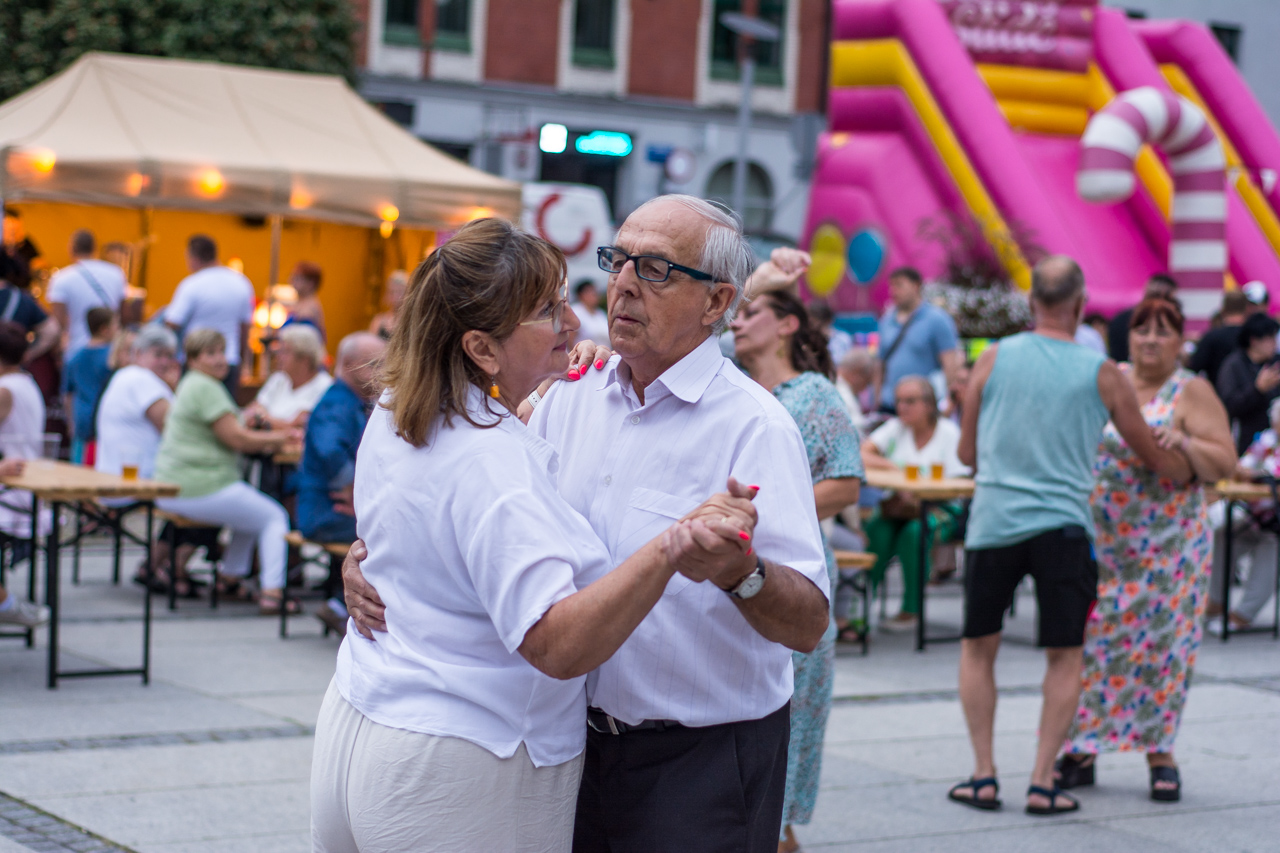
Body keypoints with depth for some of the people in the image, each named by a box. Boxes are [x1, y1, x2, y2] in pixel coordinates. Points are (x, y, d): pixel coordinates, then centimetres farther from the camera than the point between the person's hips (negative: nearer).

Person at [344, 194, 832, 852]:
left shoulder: (754, 426, -15)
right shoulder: (571, 398, 5)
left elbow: (809, 624, -23)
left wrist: (739, 573, -43)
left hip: (701, 765, -5)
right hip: (577, 743, 6)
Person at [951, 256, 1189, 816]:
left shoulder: (994, 359, 2)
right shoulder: (1103, 374, 2)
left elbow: (966, 453, 11)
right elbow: (1153, 456, 15)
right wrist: (1186, 473, 37)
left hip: (994, 521, 1)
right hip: (1063, 526, -1)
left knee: (978, 648, 15)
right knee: (1065, 658, 10)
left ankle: (984, 775, 12)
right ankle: (1042, 782, 5)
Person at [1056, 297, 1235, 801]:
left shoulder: (1192, 392, -2)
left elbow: (1223, 463, -7)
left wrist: (1183, 443, -23)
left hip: (1168, 546, -3)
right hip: (1099, 541, 3)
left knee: (1161, 645, 0)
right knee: (1090, 640, 1)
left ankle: (1160, 753, 11)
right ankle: (1080, 751, 10)